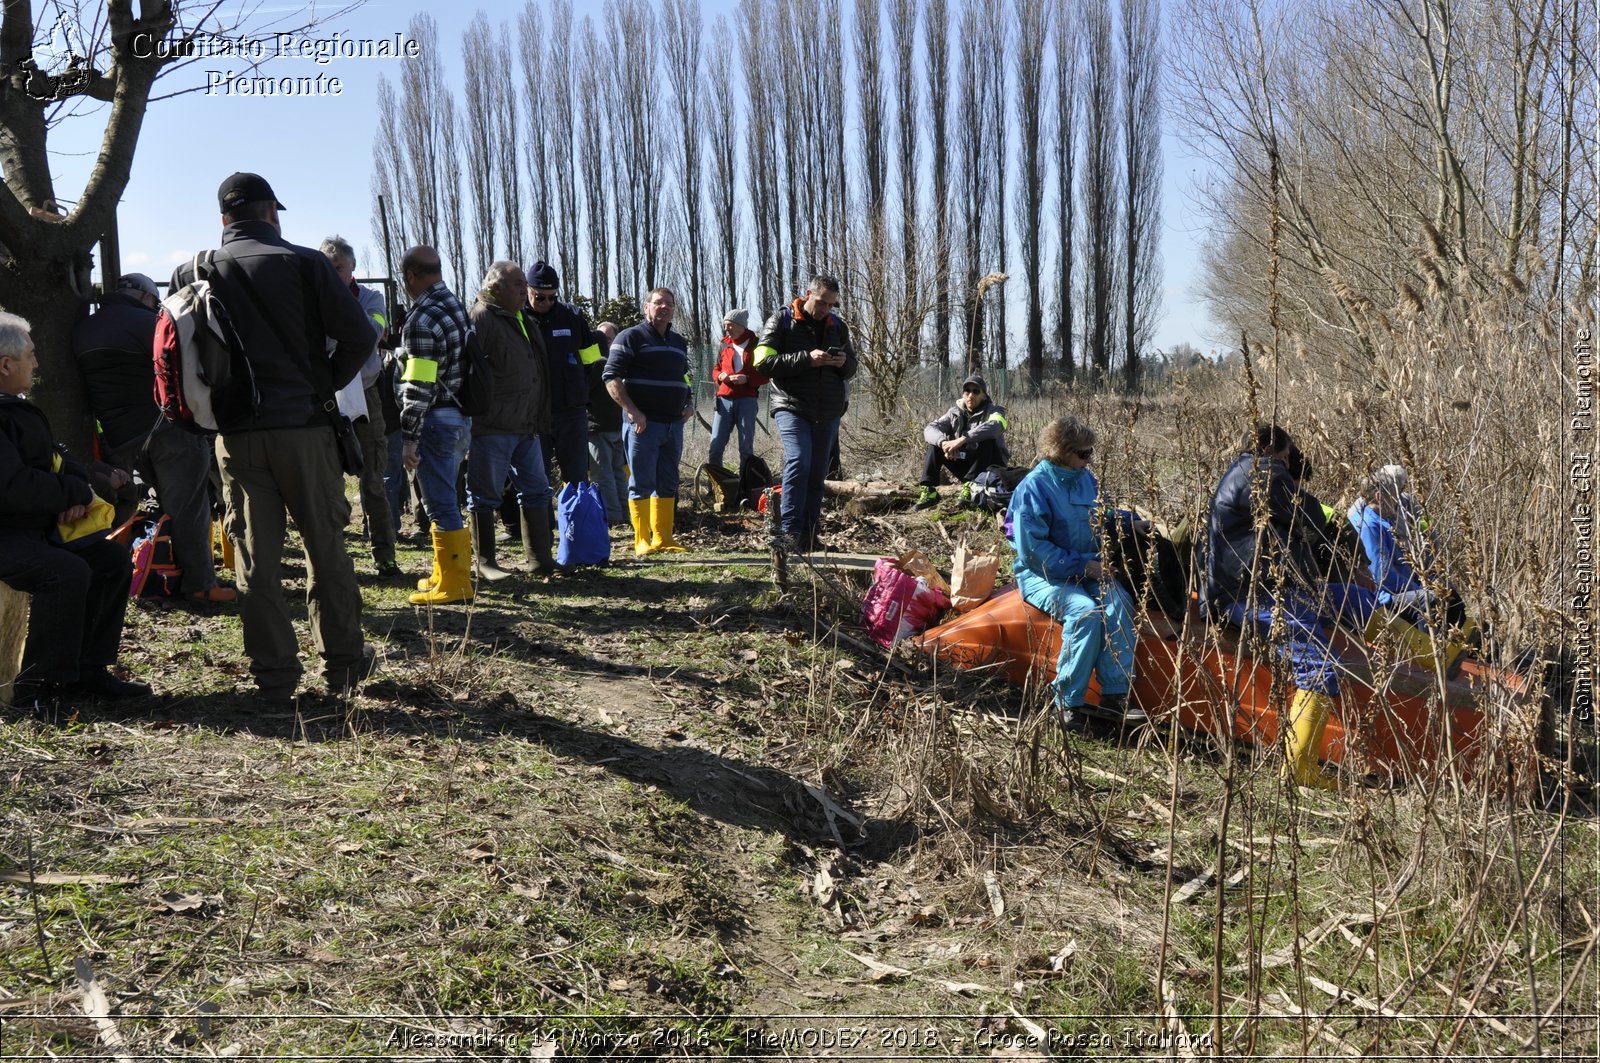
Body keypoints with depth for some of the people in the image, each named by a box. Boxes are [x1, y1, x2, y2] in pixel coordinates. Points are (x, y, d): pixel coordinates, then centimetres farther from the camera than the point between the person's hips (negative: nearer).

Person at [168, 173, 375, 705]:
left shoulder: (191, 274, 7)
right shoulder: (303, 262, -2)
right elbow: (357, 335, -8)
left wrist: (211, 406, 16)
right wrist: (325, 385, 5)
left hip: (234, 435, 2)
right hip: (303, 426, -2)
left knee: (255, 557, 7)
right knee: (325, 546, 8)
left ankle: (274, 676, 11)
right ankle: (343, 663, 15)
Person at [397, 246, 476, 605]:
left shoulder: (422, 319, -17)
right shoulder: (458, 306, 11)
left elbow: (418, 386, -20)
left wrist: (409, 438, -15)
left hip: (436, 419, -9)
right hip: (462, 414, 9)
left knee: (440, 504, -3)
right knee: (445, 499, 18)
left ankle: (452, 584, 3)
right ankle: (449, 573, 27)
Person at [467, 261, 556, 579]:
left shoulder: (522, 320, 18)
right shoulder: (480, 318, -10)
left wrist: (539, 420, 22)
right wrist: (472, 420, -19)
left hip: (526, 427, 9)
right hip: (492, 428, -9)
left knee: (536, 490, 11)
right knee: (485, 494, 1)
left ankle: (541, 560, 19)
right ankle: (485, 563, 10)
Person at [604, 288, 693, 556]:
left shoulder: (678, 342, 18)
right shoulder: (631, 337, -3)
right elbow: (612, 378, -9)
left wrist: (689, 403, 11)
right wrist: (632, 411, -18)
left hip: (674, 423, 7)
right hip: (643, 423, -7)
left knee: (668, 483, 9)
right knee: (641, 483, -4)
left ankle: (663, 538, 16)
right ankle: (642, 541, 0)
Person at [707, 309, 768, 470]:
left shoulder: (756, 345, 2)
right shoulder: (724, 345, 13)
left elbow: (765, 375, 1)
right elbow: (715, 370, 21)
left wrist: (746, 379, -16)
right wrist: (720, 376, -2)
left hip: (747, 401, -3)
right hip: (725, 400, 3)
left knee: (746, 447, 0)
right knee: (716, 445, -4)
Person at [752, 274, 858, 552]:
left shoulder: (837, 325, 14)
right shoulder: (782, 321, -1)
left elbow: (851, 369, 20)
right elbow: (763, 362, -12)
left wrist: (844, 362, -5)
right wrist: (807, 359, -20)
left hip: (828, 412, 5)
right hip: (792, 407, -5)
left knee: (818, 473, 6)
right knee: (799, 461, -21)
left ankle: (810, 534, 13)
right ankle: (789, 531, -18)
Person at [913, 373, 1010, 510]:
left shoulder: (993, 410, -10)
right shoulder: (955, 412, 2)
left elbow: (994, 426, -36)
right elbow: (930, 429, -12)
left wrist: (962, 440, -45)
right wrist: (944, 442, -35)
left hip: (991, 467, -4)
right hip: (964, 465, 4)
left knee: (987, 440, -32)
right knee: (936, 443, -10)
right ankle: (928, 491, -21)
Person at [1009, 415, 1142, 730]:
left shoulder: (1086, 479, 6)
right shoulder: (1033, 487, -15)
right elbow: (1032, 550, -19)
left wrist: (1130, 521, 5)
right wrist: (1081, 566, -20)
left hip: (1085, 569, 6)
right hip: (1042, 574, -6)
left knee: (1119, 602, -24)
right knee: (1085, 611, -33)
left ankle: (1114, 696, -21)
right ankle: (1066, 702, -20)